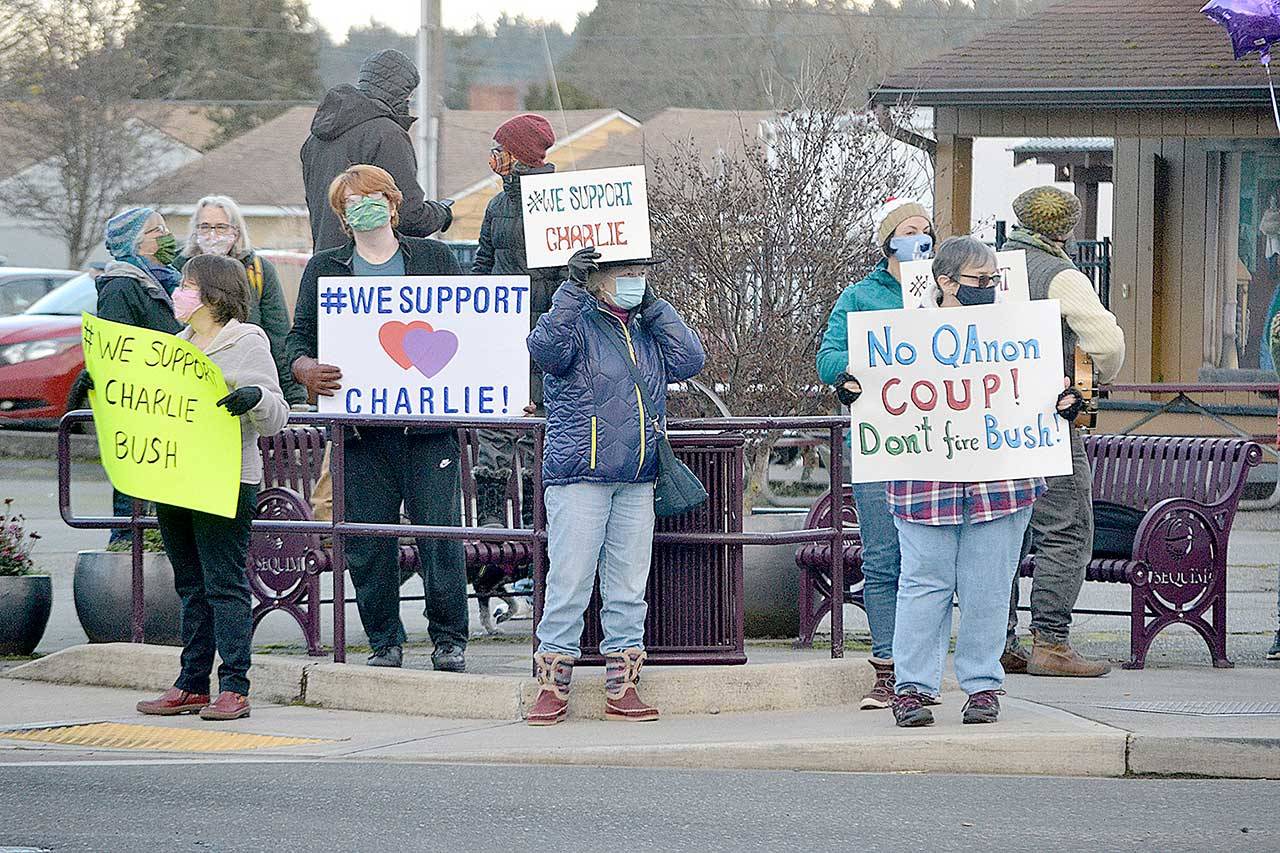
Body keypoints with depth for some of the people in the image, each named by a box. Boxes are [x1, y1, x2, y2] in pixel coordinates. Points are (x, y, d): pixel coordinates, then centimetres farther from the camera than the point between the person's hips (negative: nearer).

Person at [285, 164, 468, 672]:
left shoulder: (433, 258, 12)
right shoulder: (324, 269, 14)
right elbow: (299, 337, 10)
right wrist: (306, 369, -13)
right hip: (361, 422, 1)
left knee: (440, 531, -5)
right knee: (367, 542, 0)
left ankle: (449, 639, 4)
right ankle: (384, 642, 11)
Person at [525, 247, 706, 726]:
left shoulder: (647, 333, 17)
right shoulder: (577, 326, -3)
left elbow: (689, 362, 5)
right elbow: (546, 348, -23)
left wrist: (655, 307, 4)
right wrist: (572, 290, -28)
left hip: (636, 484, 6)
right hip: (578, 478, -6)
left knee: (628, 587, 6)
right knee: (569, 583, -6)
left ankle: (622, 689, 11)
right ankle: (552, 687, 0)